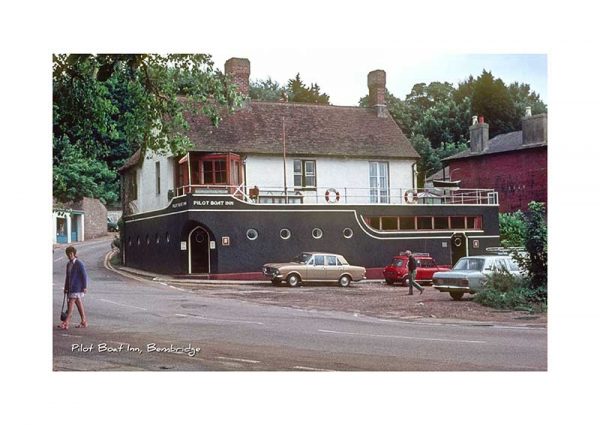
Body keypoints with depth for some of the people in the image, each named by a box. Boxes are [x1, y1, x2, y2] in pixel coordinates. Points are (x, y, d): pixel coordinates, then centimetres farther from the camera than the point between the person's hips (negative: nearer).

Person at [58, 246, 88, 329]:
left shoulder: (79, 263, -11)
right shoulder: (68, 264, 14)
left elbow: (84, 276, -12)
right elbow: (67, 276, 20)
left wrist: (84, 287, -15)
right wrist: (66, 287, 19)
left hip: (77, 288, -8)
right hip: (70, 287, 8)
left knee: (71, 303, -11)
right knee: (78, 304, 10)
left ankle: (66, 323, -13)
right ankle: (84, 322, 16)